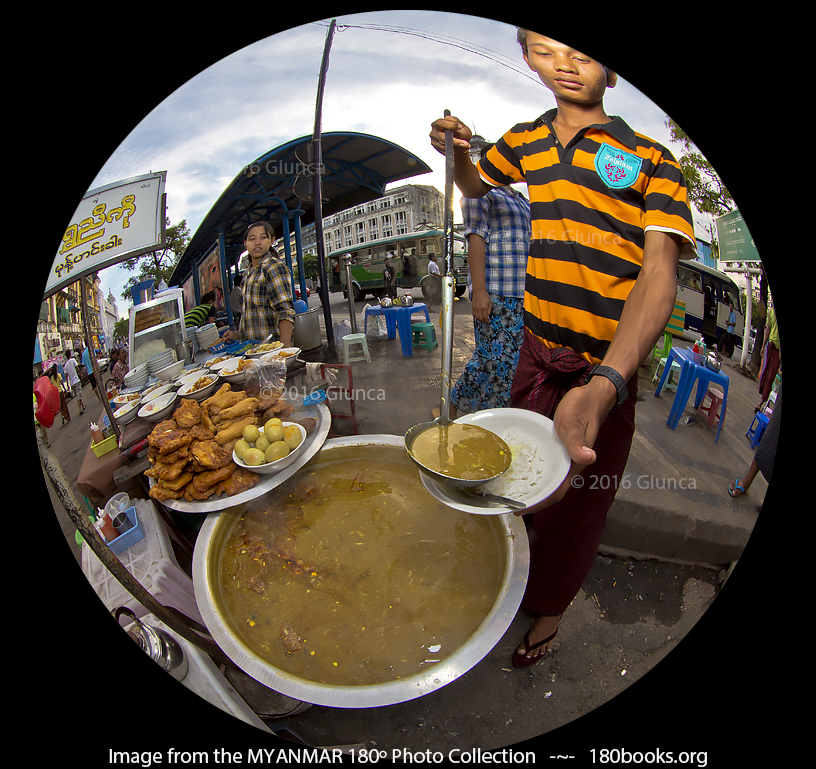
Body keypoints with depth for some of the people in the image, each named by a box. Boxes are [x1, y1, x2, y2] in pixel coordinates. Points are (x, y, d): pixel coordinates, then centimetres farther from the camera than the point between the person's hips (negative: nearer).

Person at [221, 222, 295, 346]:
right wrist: (237, 334, 16)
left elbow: (286, 312, -19)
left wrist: (285, 348, -28)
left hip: (272, 345, -7)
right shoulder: (249, 272, 17)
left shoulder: (275, 267, -9)